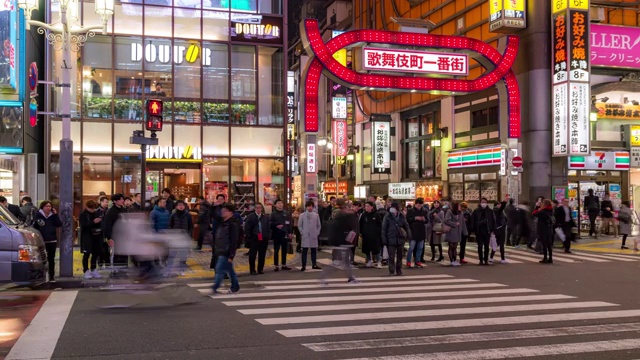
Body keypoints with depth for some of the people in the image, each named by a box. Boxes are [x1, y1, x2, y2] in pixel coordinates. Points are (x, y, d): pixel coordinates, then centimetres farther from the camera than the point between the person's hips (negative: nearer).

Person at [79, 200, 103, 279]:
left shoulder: (97, 213, 9)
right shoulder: (83, 215, -4)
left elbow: (101, 224, 13)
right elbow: (83, 225, -17)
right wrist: (93, 222, -27)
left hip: (96, 237, 5)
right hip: (87, 237, -5)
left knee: (95, 254, 10)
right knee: (87, 254, 0)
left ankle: (93, 270, 22)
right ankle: (86, 271, 6)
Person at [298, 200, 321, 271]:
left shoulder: (316, 215, 6)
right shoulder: (302, 215, 1)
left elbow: (319, 225, 11)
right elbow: (299, 225, 4)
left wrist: (317, 233, 3)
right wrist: (302, 233, -3)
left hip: (314, 236, 2)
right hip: (305, 236, -2)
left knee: (314, 250, 7)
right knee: (304, 251, -2)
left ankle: (314, 264, 16)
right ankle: (304, 266, 1)